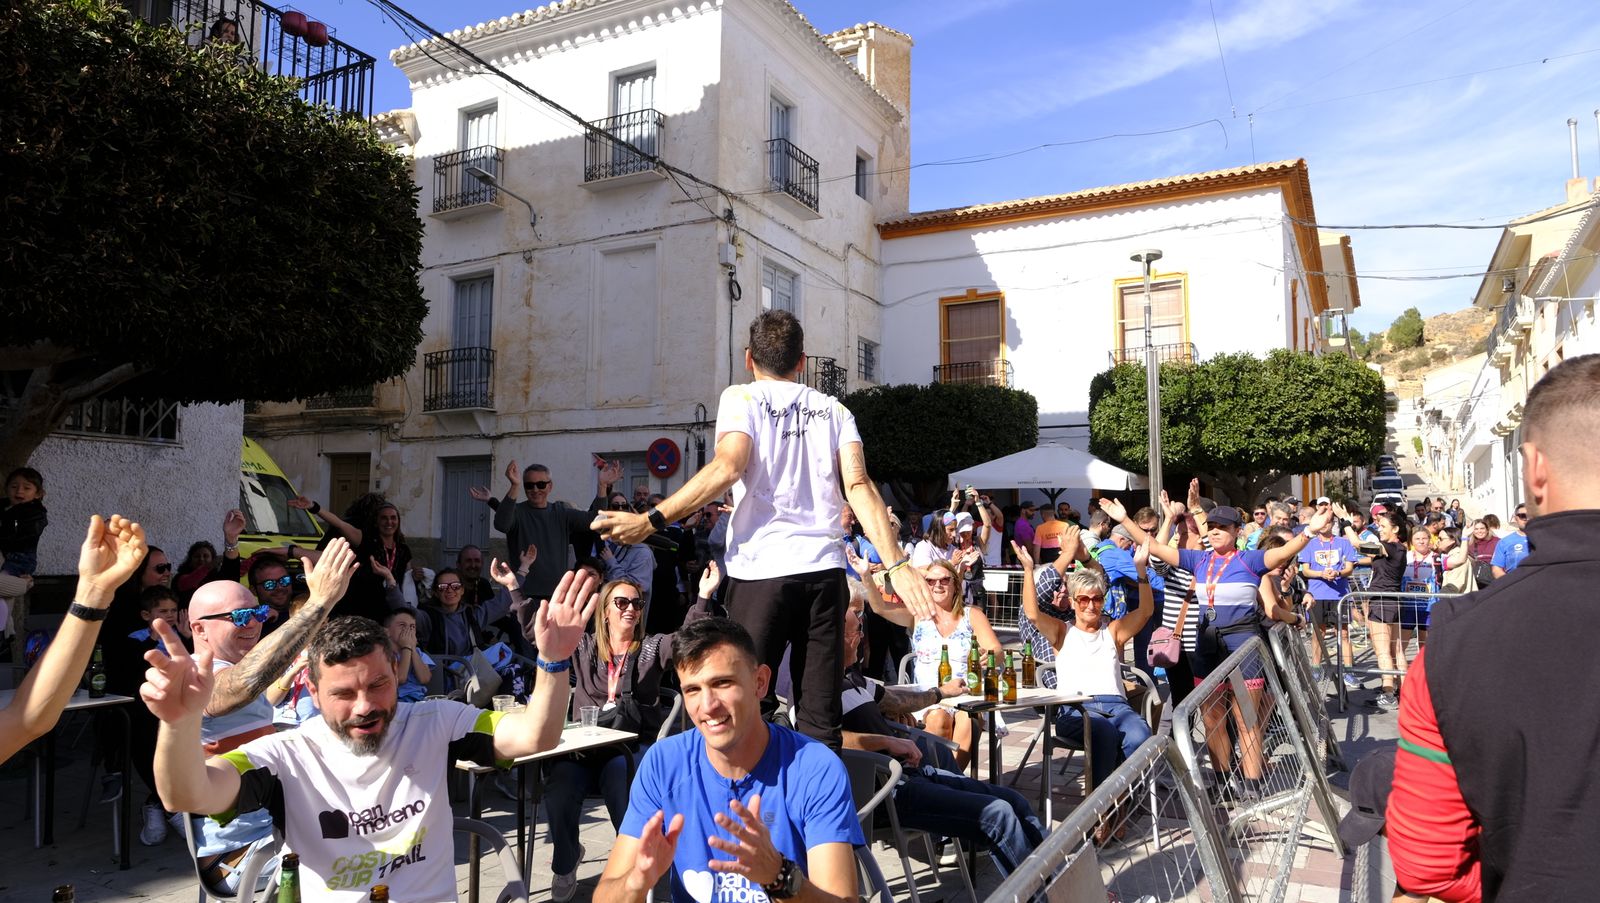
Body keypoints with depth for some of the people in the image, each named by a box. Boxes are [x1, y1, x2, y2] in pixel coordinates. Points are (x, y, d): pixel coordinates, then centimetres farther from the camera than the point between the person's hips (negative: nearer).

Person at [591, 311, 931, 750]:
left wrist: (650, 520, -11)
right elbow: (858, 486, 1)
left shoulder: (742, 397, 5)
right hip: (825, 568, 4)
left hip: (762, 568, -3)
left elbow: (728, 467, -13)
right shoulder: (834, 409, 15)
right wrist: (896, 565, -3)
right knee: (820, 713, 8)